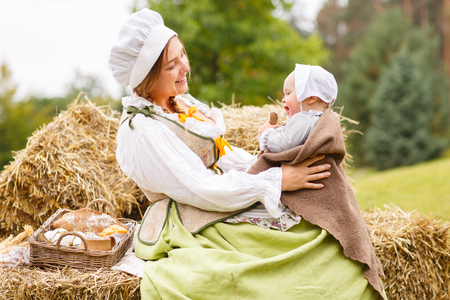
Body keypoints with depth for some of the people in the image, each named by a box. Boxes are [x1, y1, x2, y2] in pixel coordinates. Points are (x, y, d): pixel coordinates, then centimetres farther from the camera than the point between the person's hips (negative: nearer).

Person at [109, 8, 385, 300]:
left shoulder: (180, 101, 11)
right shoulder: (140, 130, -17)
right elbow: (202, 190, -19)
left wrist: (271, 164, 2)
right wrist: (278, 179, -16)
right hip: (196, 230, -8)